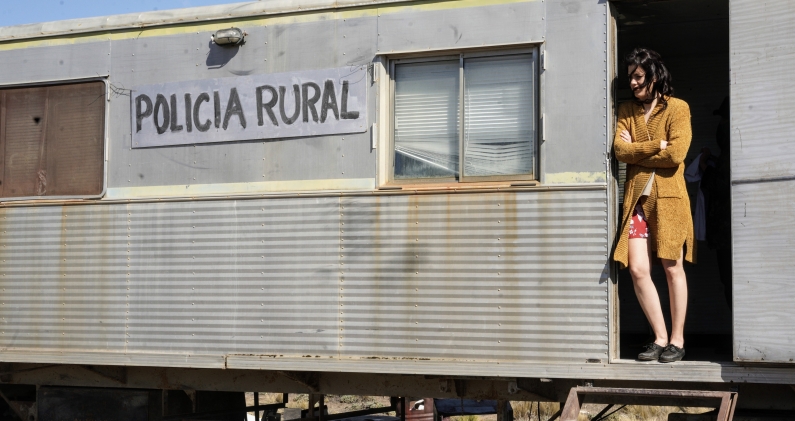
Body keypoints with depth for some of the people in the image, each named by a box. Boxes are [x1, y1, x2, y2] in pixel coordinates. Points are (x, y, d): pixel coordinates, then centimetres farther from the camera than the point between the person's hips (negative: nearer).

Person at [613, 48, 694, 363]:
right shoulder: (626, 111, 14)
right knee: (638, 270, -4)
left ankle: (677, 340, 10)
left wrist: (636, 153, -4)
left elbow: (675, 154, -12)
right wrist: (656, 145, -10)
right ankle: (660, 338, 8)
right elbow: (620, 150, -1)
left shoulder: (678, 108, 1)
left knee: (672, 268, 0)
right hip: (637, 198, 4)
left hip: (668, 198, -4)